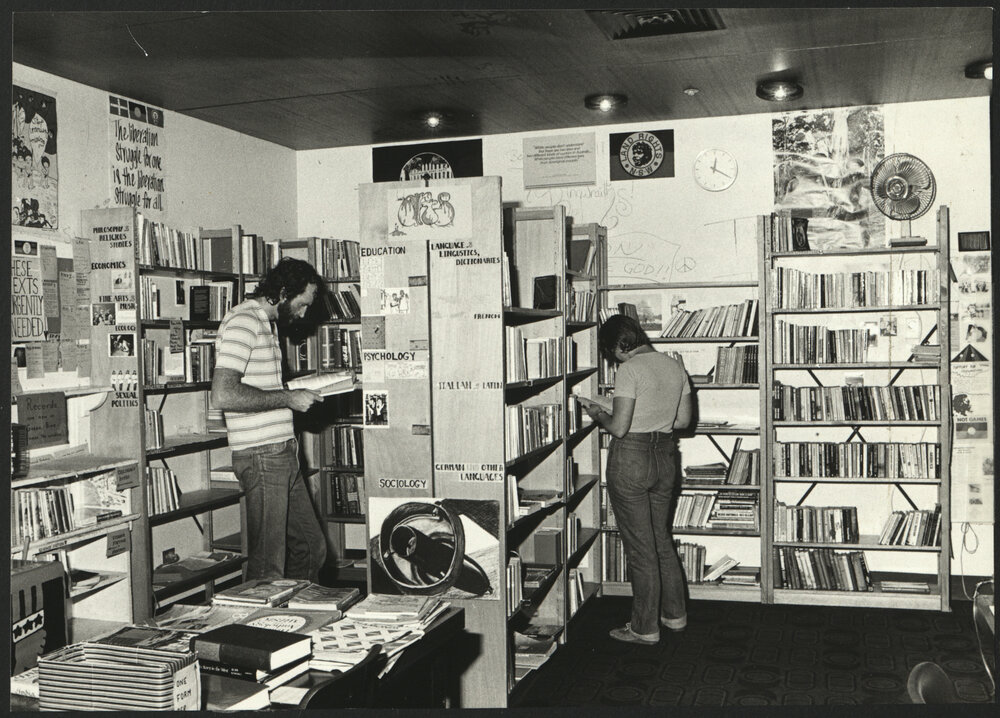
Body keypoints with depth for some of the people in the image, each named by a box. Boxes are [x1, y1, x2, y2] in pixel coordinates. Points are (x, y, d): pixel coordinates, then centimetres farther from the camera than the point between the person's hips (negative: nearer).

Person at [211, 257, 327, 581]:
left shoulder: (266, 323, 18)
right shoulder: (243, 321, -14)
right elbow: (223, 394, -25)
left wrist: (301, 388, 12)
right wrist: (288, 398, -19)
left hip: (282, 453, 10)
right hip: (262, 456, -10)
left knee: (311, 547, 15)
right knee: (268, 564, -2)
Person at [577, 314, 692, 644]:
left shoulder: (629, 370, -17)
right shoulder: (674, 366, 5)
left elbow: (619, 428, -20)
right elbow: (683, 420, 11)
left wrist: (598, 413, -1)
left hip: (631, 459, -7)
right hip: (665, 456, 7)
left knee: (640, 547, 3)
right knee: (662, 540, 21)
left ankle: (645, 628, 14)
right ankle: (674, 614, 32)